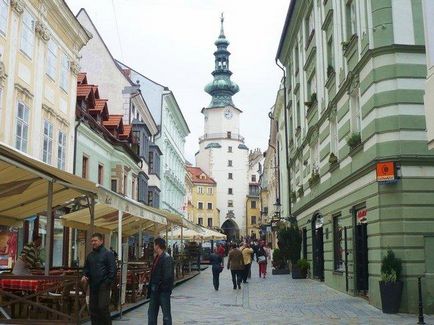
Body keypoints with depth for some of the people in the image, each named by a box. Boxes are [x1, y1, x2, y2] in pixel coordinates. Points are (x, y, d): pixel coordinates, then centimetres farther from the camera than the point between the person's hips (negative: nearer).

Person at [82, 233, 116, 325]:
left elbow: (112, 270, -9)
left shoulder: (108, 253, -4)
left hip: (103, 286, -6)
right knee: (93, 308, 9)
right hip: (93, 286, 7)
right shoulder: (90, 255, 15)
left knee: (103, 307, -10)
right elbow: (86, 268, 23)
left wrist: (108, 282, -15)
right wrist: (84, 276, 4)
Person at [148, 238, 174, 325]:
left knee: (166, 314, 2)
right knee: (151, 312, 15)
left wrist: (161, 286, -17)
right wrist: (151, 287, 11)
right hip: (155, 290, 9)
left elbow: (168, 275, -21)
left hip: (163, 291, -9)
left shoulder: (167, 258, -16)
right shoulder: (157, 257, 13)